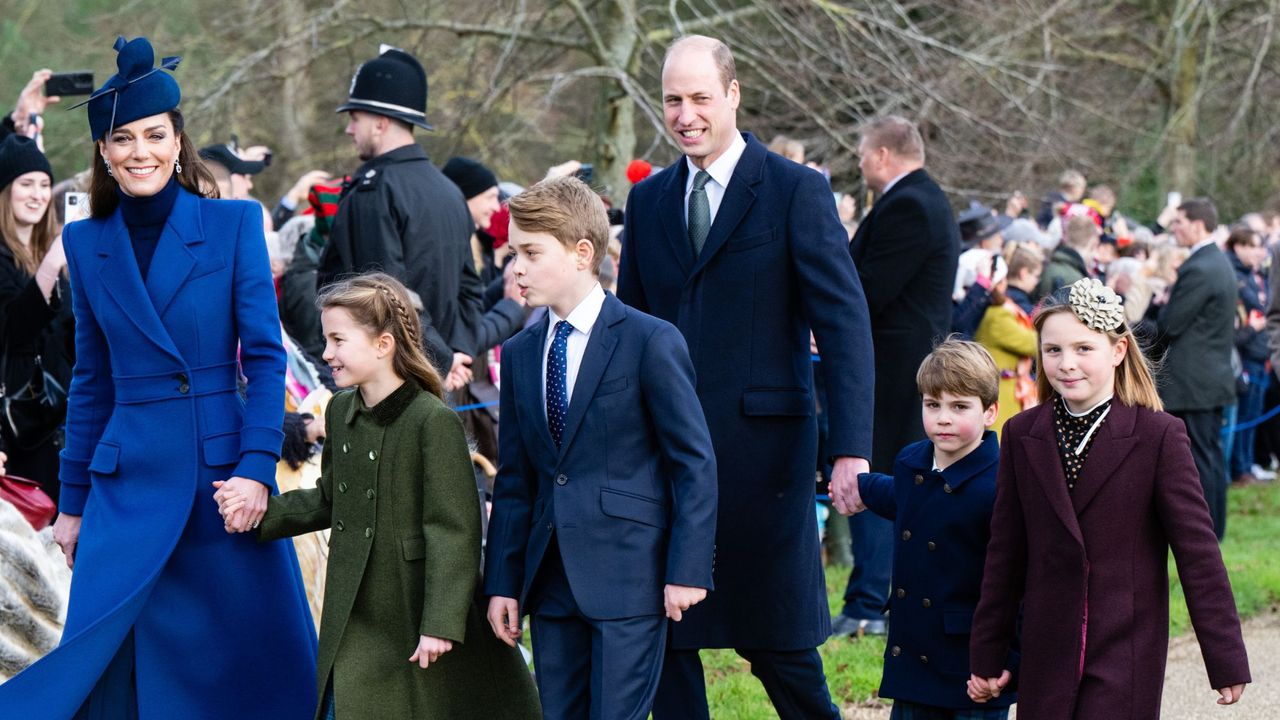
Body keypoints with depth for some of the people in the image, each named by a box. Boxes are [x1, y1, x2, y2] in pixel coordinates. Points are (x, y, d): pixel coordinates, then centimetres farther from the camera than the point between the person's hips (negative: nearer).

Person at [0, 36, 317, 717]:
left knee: (259, 659, 2)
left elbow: (265, 356, -3)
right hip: (129, 480, 2)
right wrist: (72, 502, 13)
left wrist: (256, 468, -13)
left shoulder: (234, 224, 0)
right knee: (101, 655, -4)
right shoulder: (86, 244, 8)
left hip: (226, 473, -2)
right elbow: (91, 380, 13)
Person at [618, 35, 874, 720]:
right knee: (663, 639, 6)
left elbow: (844, 324, -9)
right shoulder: (648, 200, 12)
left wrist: (851, 451, -18)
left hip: (761, 445, -5)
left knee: (775, 637, 1)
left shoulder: (796, 191, -4)